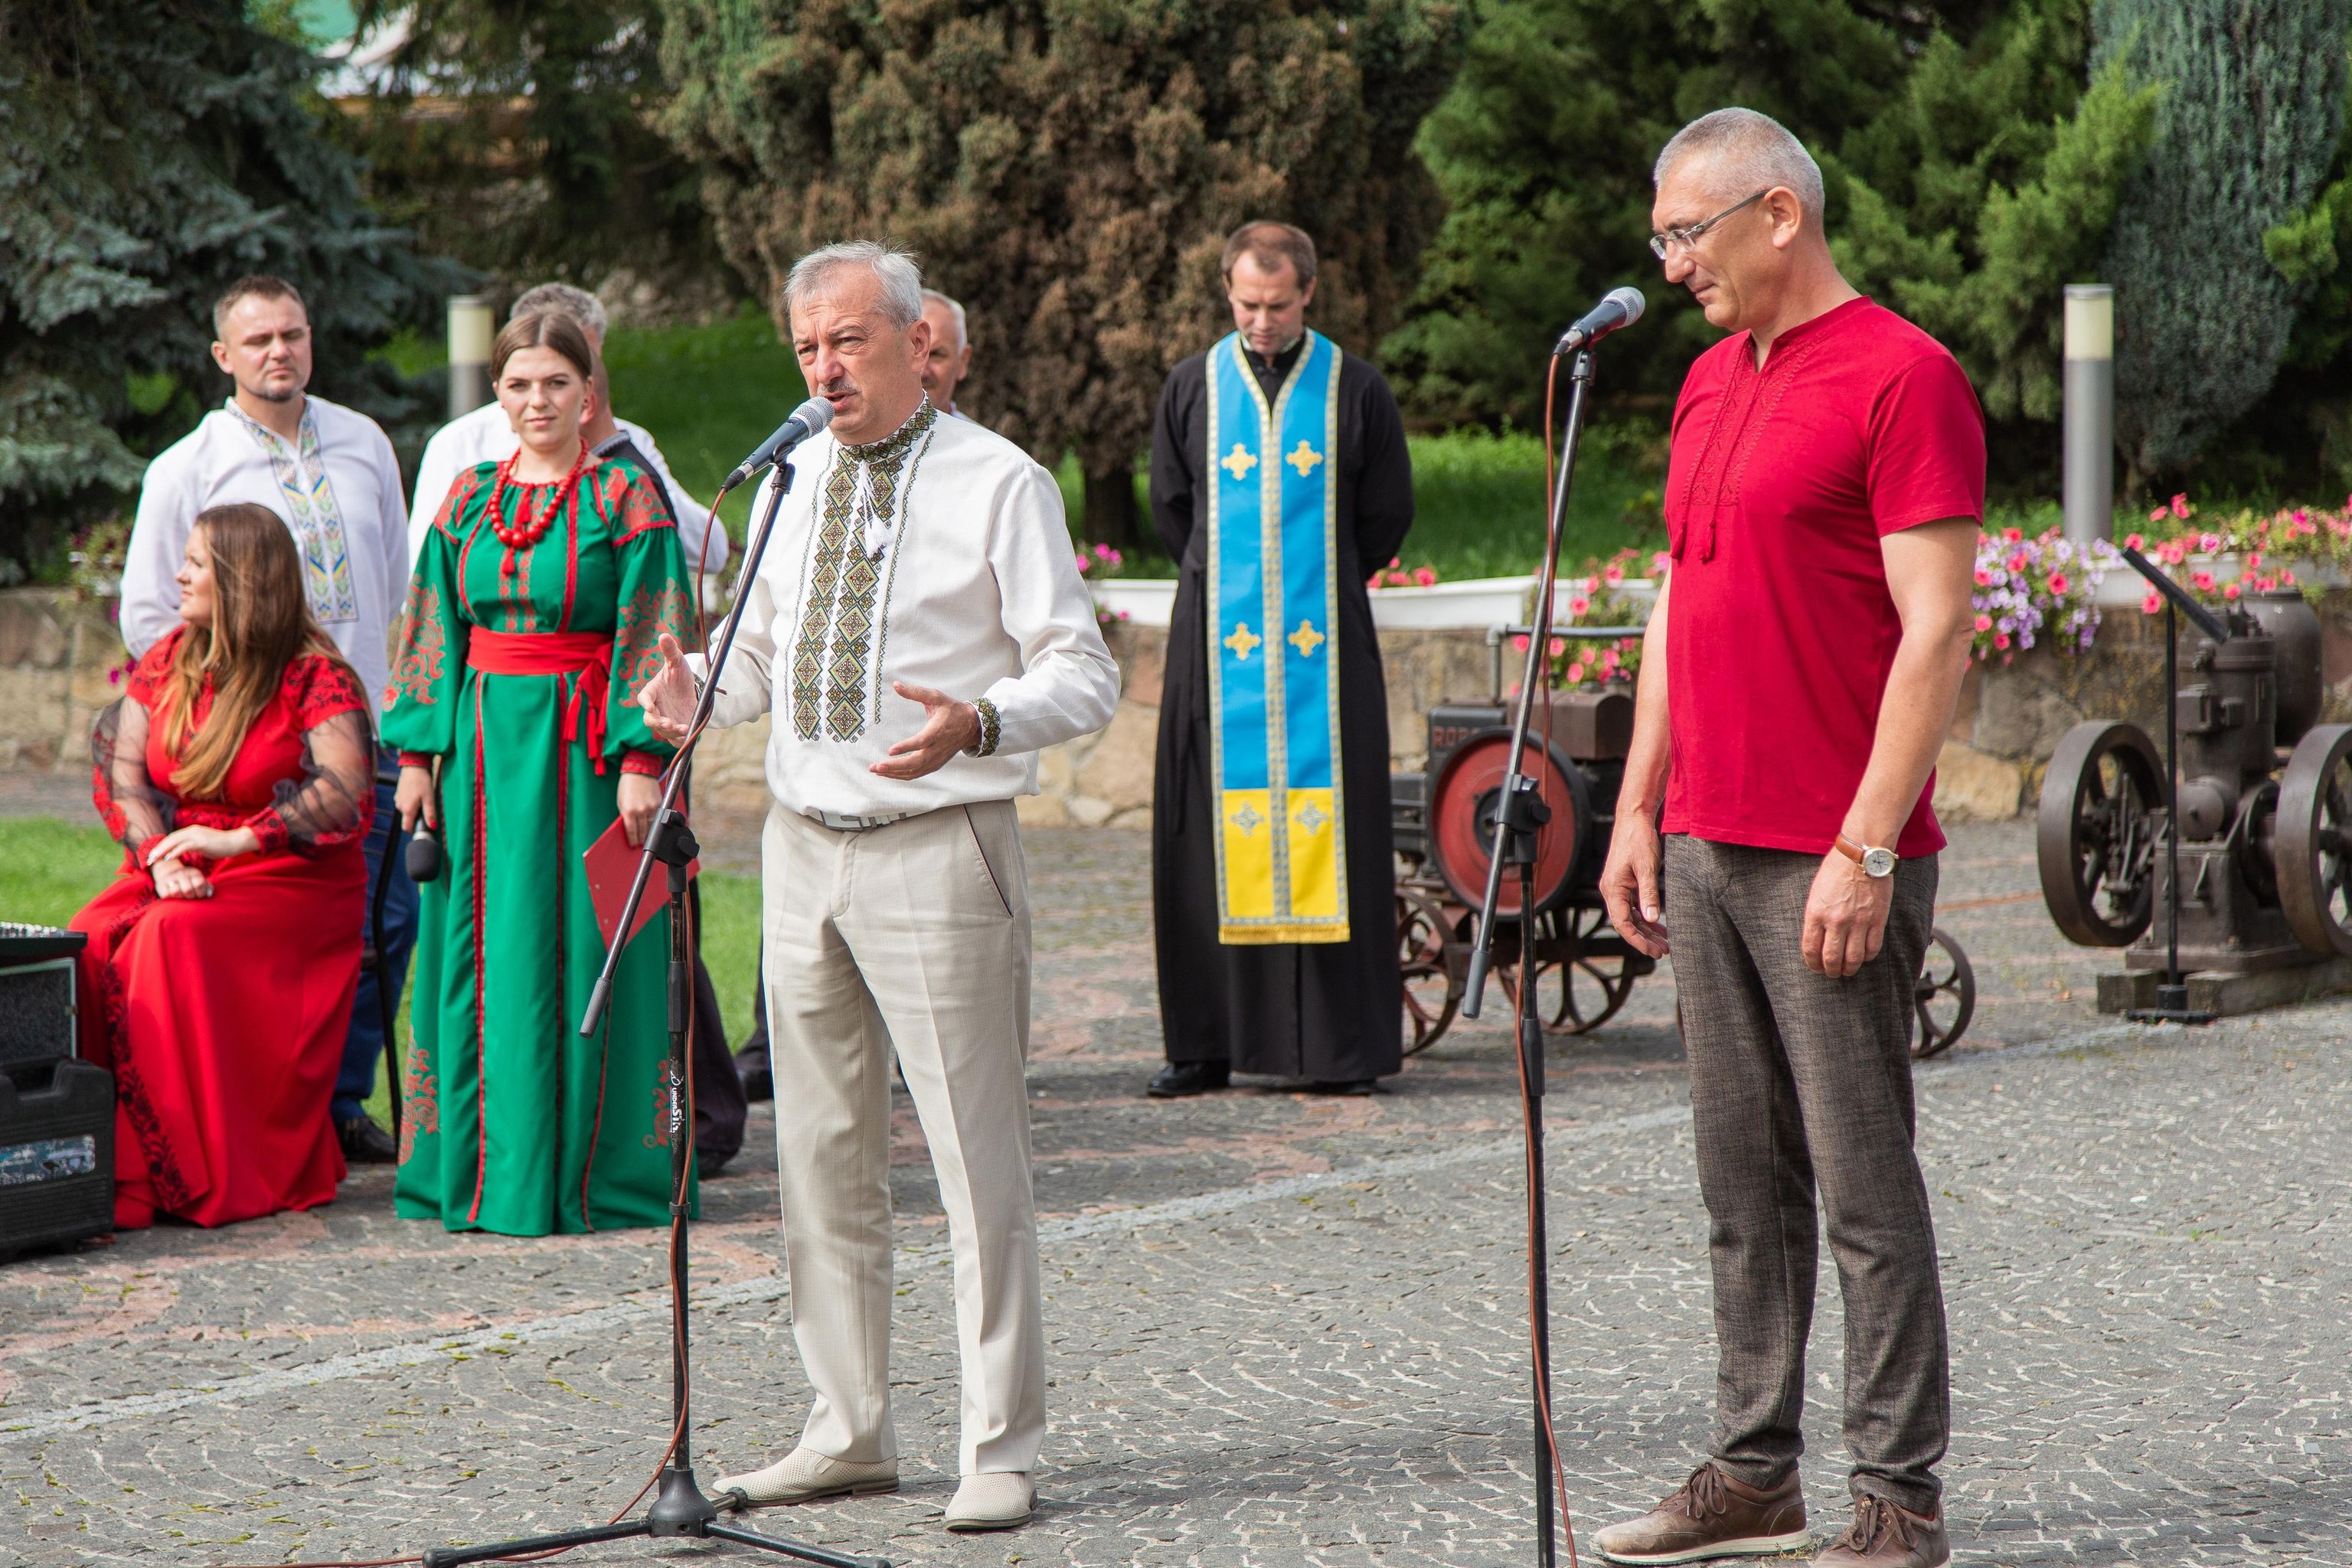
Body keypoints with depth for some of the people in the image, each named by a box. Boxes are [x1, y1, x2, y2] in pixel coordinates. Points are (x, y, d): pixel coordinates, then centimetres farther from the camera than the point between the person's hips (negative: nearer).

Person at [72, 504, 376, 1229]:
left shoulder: (316, 677, -6)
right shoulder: (168, 660, 12)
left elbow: (345, 793, -19)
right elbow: (119, 769, 5)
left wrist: (239, 839, -25)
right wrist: (160, 857, -12)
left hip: (290, 881, -5)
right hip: (179, 873, 5)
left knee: (173, 940, -33)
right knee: (91, 944, -25)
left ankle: (198, 1179, -27)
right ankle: (98, 1162, -21)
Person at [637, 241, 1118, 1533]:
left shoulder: (998, 483, -5)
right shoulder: (793, 481, 14)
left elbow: (1084, 674, -8)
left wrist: (980, 722, -28)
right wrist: (693, 696, -1)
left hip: (938, 852, -6)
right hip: (805, 845, 6)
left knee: (978, 1160, -5)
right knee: (821, 1153, 11)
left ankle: (1000, 1449, 3)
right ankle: (847, 1432, 21)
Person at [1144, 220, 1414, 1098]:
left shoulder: (1356, 392, 3)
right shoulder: (1191, 389, 8)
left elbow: (1388, 516, 10)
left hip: (1324, 649, -1)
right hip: (1218, 647, 1)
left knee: (1329, 831, -2)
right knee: (1211, 835, 0)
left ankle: (1342, 1045, 1)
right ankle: (1207, 1044, 5)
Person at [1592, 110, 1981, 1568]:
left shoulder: (1904, 377, -11)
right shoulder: (1712, 381, 16)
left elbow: (1936, 631, -15)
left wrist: (1864, 850, -19)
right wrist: (1640, 809, 15)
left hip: (1835, 861, -8)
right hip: (1707, 847, 8)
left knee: (1864, 1181, -3)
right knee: (1743, 1182, 12)